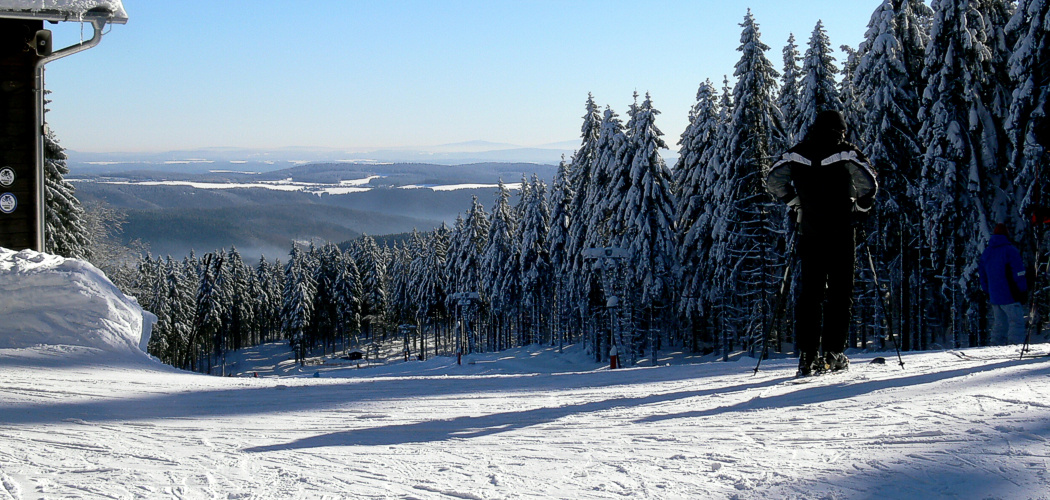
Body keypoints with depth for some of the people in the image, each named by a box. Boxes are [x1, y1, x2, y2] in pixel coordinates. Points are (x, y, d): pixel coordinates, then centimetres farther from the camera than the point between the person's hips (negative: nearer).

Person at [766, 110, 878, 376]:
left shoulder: (797, 153, 5)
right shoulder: (846, 153, -4)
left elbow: (773, 180, 6)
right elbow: (869, 184, -11)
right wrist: (859, 208, 5)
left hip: (809, 232, 3)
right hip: (841, 232, -3)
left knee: (809, 293, 7)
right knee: (840, 292, 5)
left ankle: (807, 356, 1)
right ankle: (833, 353, 0)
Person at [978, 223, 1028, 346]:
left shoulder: (985, 253, 12)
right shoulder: (1010, 250, -9)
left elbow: (981, 274, 18)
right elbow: (1019, 273, -10)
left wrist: (987, 292, 23)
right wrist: (1023, 291, -3)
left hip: (994, 297, 7)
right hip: (1010, 296, -7)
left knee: (999, 323, 14)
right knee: (1016, 322, -6)